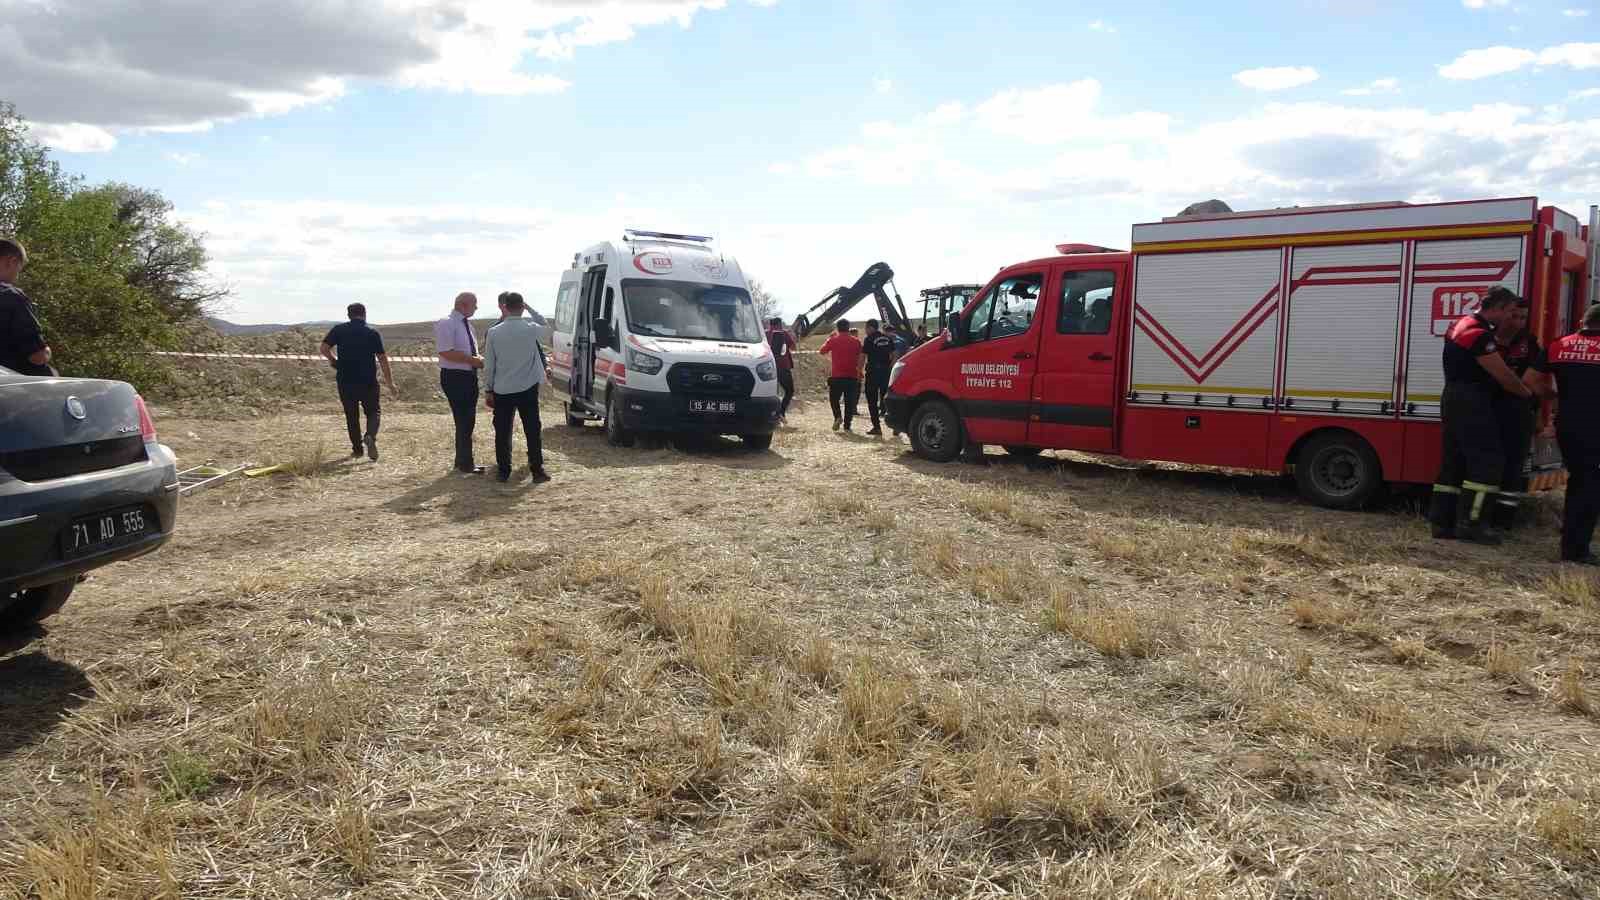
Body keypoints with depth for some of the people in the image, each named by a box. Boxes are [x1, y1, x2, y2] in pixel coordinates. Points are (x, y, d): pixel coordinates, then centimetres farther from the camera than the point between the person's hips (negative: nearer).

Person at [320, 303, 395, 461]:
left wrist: (334, 361, 14)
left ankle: (357, 448, 17)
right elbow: (382, 359, -3)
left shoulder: (339, 330, 2)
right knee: (373, 411, 11)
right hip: (368, 382, -1)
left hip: (345, 381, 1)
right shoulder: (372, 332, 0)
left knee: (351, 415, 14)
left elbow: (324, 349, -7)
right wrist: (390, 384, 0)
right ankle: (370, 436, -17)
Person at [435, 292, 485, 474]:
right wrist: (473, 360, -20)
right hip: (455, 377, -9)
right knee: (463, 421, -4)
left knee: (468, 420, 14)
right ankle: (465, 464, 5)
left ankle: (462, 462, 26)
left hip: (469, 376, 9)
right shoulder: (446, 324, -14)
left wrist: (479, 359, 3)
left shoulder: (466, 323, 13)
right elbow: (447, 352, -23)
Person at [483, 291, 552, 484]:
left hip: (502, 390, 1)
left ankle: (503, 471, 13)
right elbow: (545, 326, 17)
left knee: (502, 431, 8)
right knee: (532, 429, 5)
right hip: (528, 388, -1)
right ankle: (537, 470, 7)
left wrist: (488, 390, 8)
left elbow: (488, 365, 0)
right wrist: (531, 309, 13)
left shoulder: (493, 333, -5)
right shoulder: (531, 329, -9)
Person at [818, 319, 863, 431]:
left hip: (836, 376, -1)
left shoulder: (833, 340, -2)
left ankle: (838, 416, -9)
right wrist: (859, 374, 11)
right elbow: (860, 358, 4)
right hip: (852, 376, 1)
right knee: (850, 401, 6)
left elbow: (822, 351, 10)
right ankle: (847, 425, 4)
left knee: (834, 398, 14)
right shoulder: (856, 341, 3)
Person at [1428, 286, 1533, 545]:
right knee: (1488, 461, -8)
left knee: (1454, 462, 10)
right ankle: (1469, 523, -10)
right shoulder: (1479, 334, -17)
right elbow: (1503, 376, -10)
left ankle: (1442, 521, 10)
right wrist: (1528, 393, 5)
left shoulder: (1461, 324, 14)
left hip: (1454, 398, 10)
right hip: (1471, 403, -10)